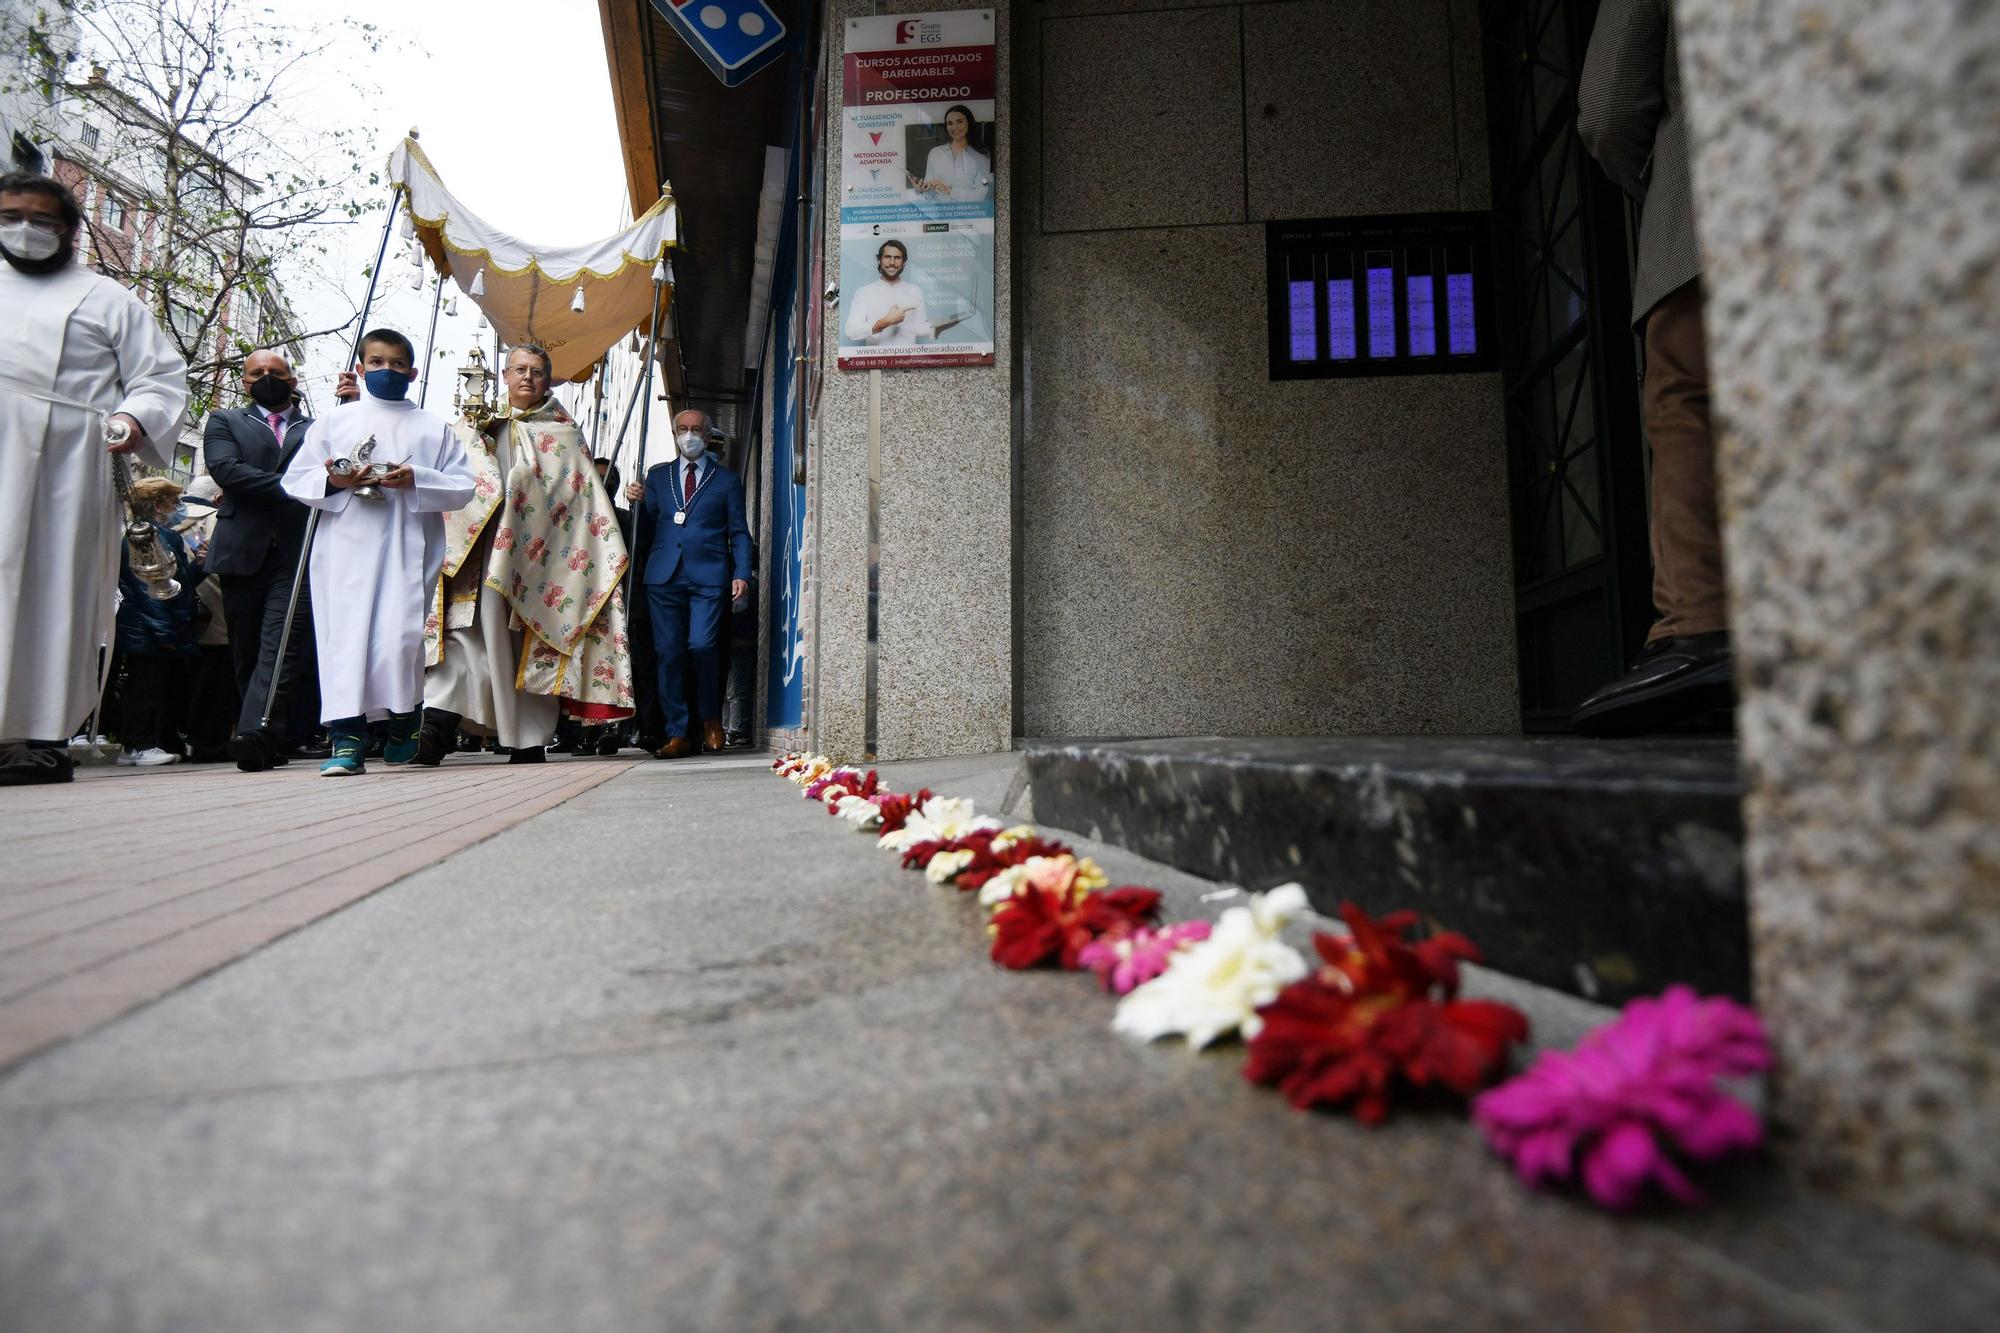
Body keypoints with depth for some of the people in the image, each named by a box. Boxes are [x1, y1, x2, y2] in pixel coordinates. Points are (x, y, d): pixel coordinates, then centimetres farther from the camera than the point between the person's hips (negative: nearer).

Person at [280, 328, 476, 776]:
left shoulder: (435, 428, 16)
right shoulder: (335, 421, 17)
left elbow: (463, 487, 6)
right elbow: (295, 478, 14)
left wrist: (417, 481, -10)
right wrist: (333, 481, -7)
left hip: (408, 549, -1)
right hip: (346, 549, 1)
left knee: (401, 635, -9)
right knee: (346, 634, -7)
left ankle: (403, 725, 13)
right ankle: (347, 738, -6)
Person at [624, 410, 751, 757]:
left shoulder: (726, 479, 15)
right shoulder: (657, 476, 21)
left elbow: (739, 532, 11)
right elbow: (646, 530, 16)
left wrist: (741, 573, -1)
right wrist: (638, 503, -3)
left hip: (707, 575, -2)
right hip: (664, 575, 3)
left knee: (703, 646, -15)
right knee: (669, 653, -1)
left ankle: (710, 719, 8)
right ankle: (678, 734, 5)